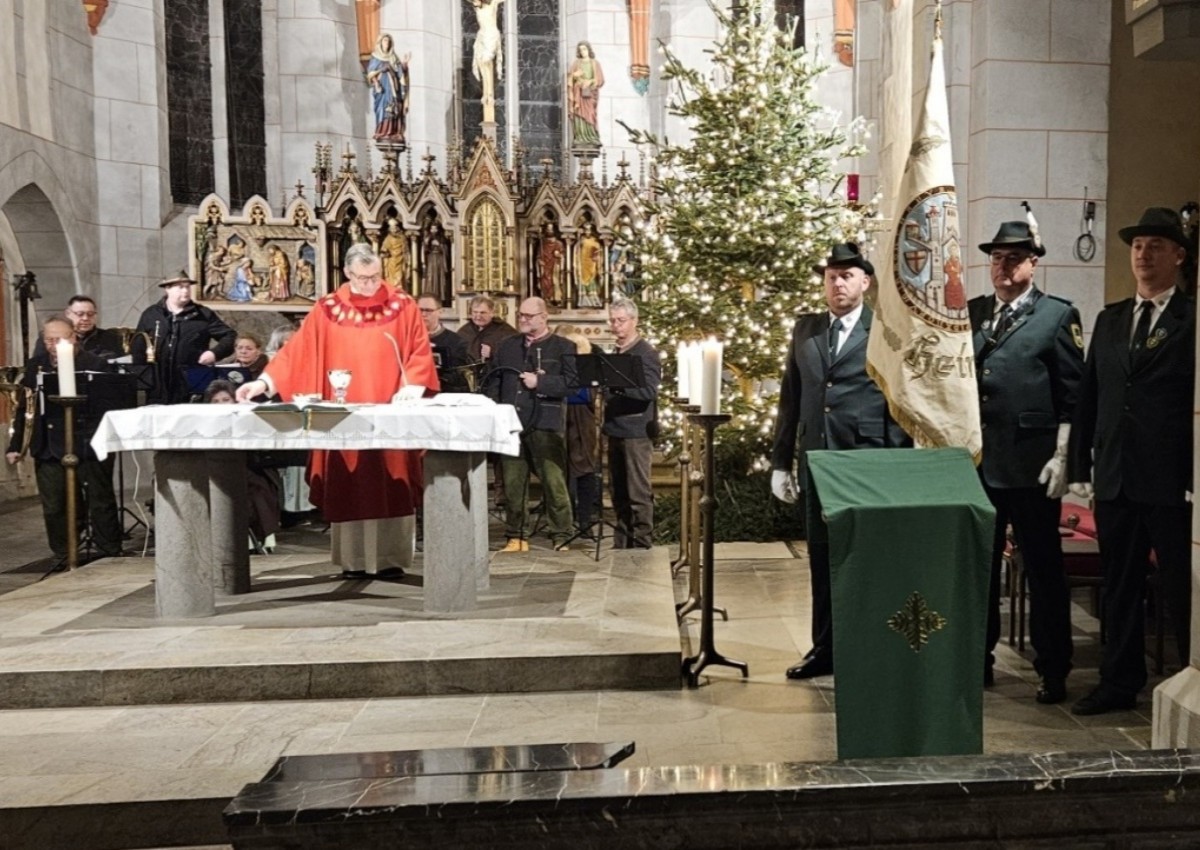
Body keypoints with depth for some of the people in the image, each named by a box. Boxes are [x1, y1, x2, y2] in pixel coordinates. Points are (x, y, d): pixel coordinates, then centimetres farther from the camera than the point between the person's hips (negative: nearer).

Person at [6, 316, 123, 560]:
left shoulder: (95, 364, -5)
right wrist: (15, 445, 11)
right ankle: (63, 558, 18)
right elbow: (24, 408, 13)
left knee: (101, 502, 5)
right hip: (48, 449, 4)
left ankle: (110, 556, 16)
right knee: (54, 507, 6)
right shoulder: (36, 365, 9)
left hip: (89, 446, -4)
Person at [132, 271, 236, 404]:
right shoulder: (150, 315, 10)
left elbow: (230, 336, 7)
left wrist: (215, 353, -11)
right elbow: (138, 349, 11)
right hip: (158, 389, 1)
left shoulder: (203, 315, 7)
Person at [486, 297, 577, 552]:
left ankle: (561, 537, 6)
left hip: (546, 425, -4)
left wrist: (540, 382, -15)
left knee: (554, 482, -2)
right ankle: (516, 536, 18)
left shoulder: (563, 347, 3)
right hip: (511, 423, 4)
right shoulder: (507, 346, 18)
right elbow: (493, 381, 14)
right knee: (513, 483, 8)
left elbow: (571, 381, -9)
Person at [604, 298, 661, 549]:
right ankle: (622, 543, 20)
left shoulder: (647, 353, -7)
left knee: (638, 492, -4)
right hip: (616, 430, 8)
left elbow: (649, 391, -18)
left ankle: (642, 545, 2)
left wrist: (616, 382, -22)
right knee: (619, 492, 12)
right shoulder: (616, 354, 17)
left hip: (637, 431, -8)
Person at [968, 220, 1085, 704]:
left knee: (1043, 569, 5)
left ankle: (1053, 671, 17)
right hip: (976, 461, 4)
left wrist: (1061, 457, -11)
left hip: (1031, 464, -4)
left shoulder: (1058, 316, 0)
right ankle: (978, 660, 25)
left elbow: (1072, 395, -4)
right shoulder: (970, 314, 12)